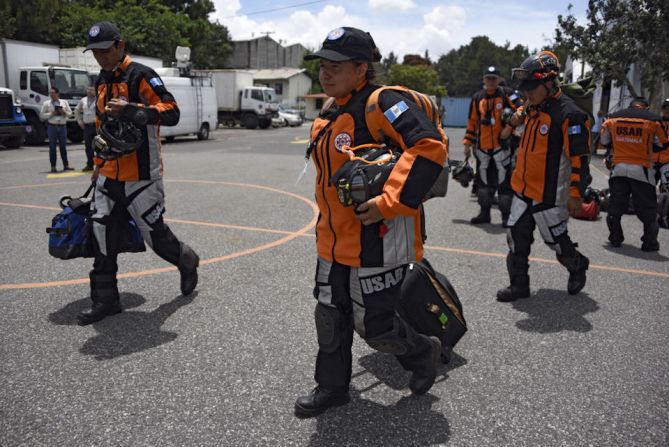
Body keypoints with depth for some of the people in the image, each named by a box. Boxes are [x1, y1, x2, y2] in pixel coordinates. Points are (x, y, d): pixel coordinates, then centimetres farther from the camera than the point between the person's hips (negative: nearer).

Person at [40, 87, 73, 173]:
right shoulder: (46, 103, 5)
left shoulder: (64, 102, 11)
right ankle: (53, 166, 2)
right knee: (52, 147, -1)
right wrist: (52, 113, -11)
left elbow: (70, 112, 12)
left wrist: (64, 112, -7)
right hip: (52, 126, -1)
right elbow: (43, 115, 3)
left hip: (62, 126, 2)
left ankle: (66, 165, 12)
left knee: (63, 146, 6)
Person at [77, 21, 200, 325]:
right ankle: (105, 300, 16)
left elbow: (171, 113, -21)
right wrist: (99, 164, 25)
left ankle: (186, 261, 33)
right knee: (103, 237, 6)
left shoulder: (141, 76, -10)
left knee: (154, 234, 3)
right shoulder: (103, 80, 15)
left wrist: (130, 110, -31)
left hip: (140, 177, -7)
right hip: (109, 176, 8)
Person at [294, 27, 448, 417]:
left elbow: (430, 147, -30)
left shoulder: (381, 103, -18)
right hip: (335, 240, 9)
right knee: (330, 317, 17)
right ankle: (333, 387, 37)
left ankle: (423, 353, 34)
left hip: (377, 242, -9)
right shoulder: (329, 114, 11)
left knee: (373, 325, 4)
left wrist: (390, 204, -32)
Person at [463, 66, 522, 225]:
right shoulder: (477, 98, 12)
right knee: (483, 180, 11)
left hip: (502, 145, -4)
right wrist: (467, 143, 12)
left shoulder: (507, 94, 0)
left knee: (504, 180, -3)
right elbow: (472, 122, 15)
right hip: (482, 147, 5)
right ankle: (484, 212, 22)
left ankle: (506, 215, 6)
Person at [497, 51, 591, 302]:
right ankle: (519, 285, 17)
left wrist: (576, 194, -16)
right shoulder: (532, 107, 6)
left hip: (549, 194, -7)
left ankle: (578, 266, 38)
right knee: (517, 237, 6)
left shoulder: (568, 114, -18)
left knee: (555, 239, 9)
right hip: (523, 189, 7)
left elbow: (579, 158, -17)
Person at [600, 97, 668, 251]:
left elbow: (604, 141, 14)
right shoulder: (652, 119, -4)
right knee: (647, 209, 7)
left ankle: (615, 238, 20)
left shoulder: (613, 117, 3)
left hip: (618, 168, 3)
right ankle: (650, 243, 10)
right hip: (641, 169, -2)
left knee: (615, 206, 14)